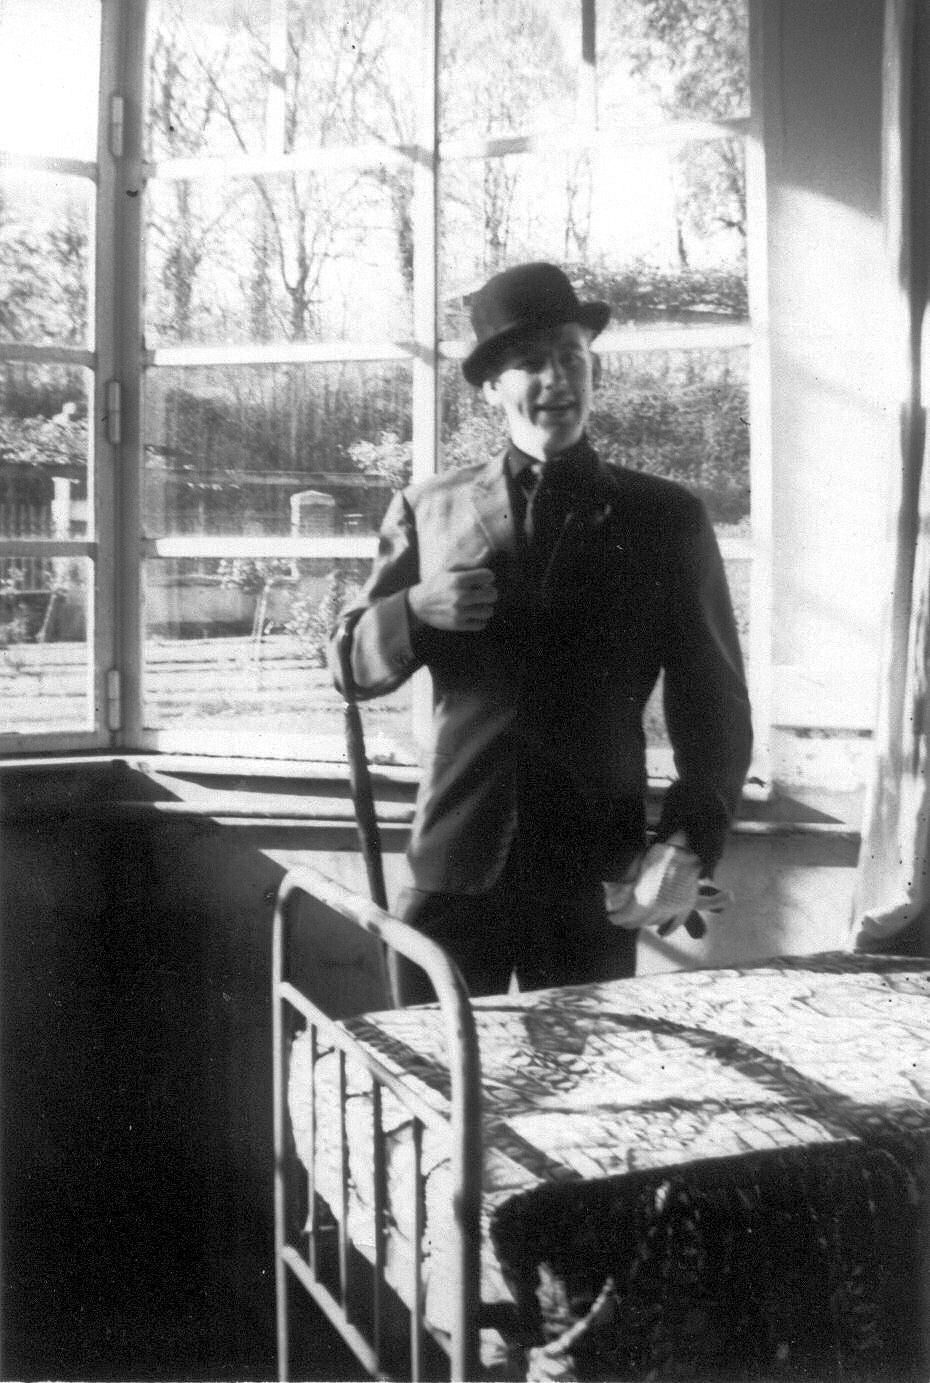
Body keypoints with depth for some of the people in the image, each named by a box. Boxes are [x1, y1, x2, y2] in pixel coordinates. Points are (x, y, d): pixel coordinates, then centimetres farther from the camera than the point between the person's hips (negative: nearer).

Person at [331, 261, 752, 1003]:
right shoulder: (430, 510, 6)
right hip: (454, 871, 1)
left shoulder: (667, 519, 3)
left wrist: (690, 845, -9)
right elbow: (352, 664, 11)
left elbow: (715, 709, 4)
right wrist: (415, 611, -10)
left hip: (596, 882, -1)